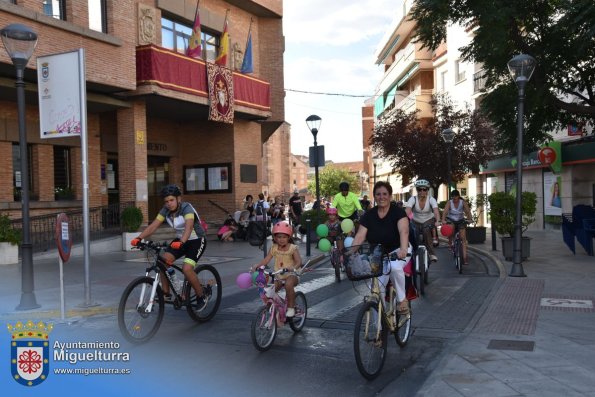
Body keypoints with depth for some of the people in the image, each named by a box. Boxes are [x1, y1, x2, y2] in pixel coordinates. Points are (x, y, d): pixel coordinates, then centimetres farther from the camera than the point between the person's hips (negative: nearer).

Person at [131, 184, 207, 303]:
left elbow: (189, 227, -43)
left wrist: (181, 242, -60)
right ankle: (165, 293, -1)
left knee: (186, 268, -24)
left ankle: (200, 296, -3)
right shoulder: (166, 210, -7)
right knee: (163, 260, -16)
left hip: (197, 240, -6)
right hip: (180, 240, 6)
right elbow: (153, 226, -15)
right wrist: (139, 238, -31)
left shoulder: (186, 208, -26)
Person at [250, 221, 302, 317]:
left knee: (288, 284, -37)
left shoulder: (293, 248, -7)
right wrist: (256, 265, -22)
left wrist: (294, 268, -40)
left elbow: (299, 261, -18)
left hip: (290, 274, -4)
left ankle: (291, 307, -16)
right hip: (278, 276, 4)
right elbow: (266, 260, -3)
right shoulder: (274, 248, 3)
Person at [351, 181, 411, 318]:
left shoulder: (398, 212, -14)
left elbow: (404, 231, -32)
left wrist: (403, 249, -51)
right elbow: (359, 236, -14)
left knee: (395, 267, -37)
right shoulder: (368, 215, -4)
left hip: (398, 252, -4)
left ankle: (402, 299, -13)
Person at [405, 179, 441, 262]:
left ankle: (431, 253, -22)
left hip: (428, 220, -2)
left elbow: (436, 210, -37)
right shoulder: (413, 199, -20)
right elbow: (407, 211, -36)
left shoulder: (431, 199, -20)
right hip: (416, 222, 2)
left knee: (426, 231, -31)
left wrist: (438, 221, -57)